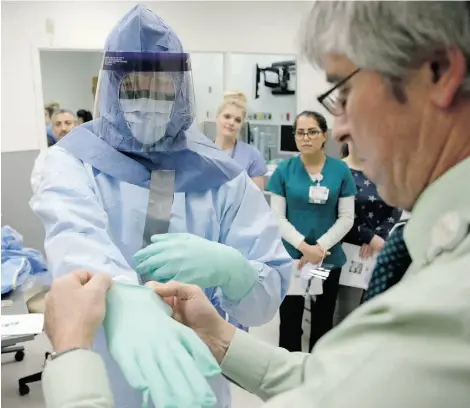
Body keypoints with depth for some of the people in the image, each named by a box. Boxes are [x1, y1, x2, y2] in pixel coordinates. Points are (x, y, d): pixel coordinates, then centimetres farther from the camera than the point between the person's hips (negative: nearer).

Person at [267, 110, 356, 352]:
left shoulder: (340, 170, -3)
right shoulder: (284, 170, -3)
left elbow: (346, 218, -2)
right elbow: (277, 217, -4)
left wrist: (320, 246, -14)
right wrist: (304, 246, -16)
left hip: (329, 258, 1)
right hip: (291, 258, -1)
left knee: (323, 321, 15)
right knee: (290, 321, 7)